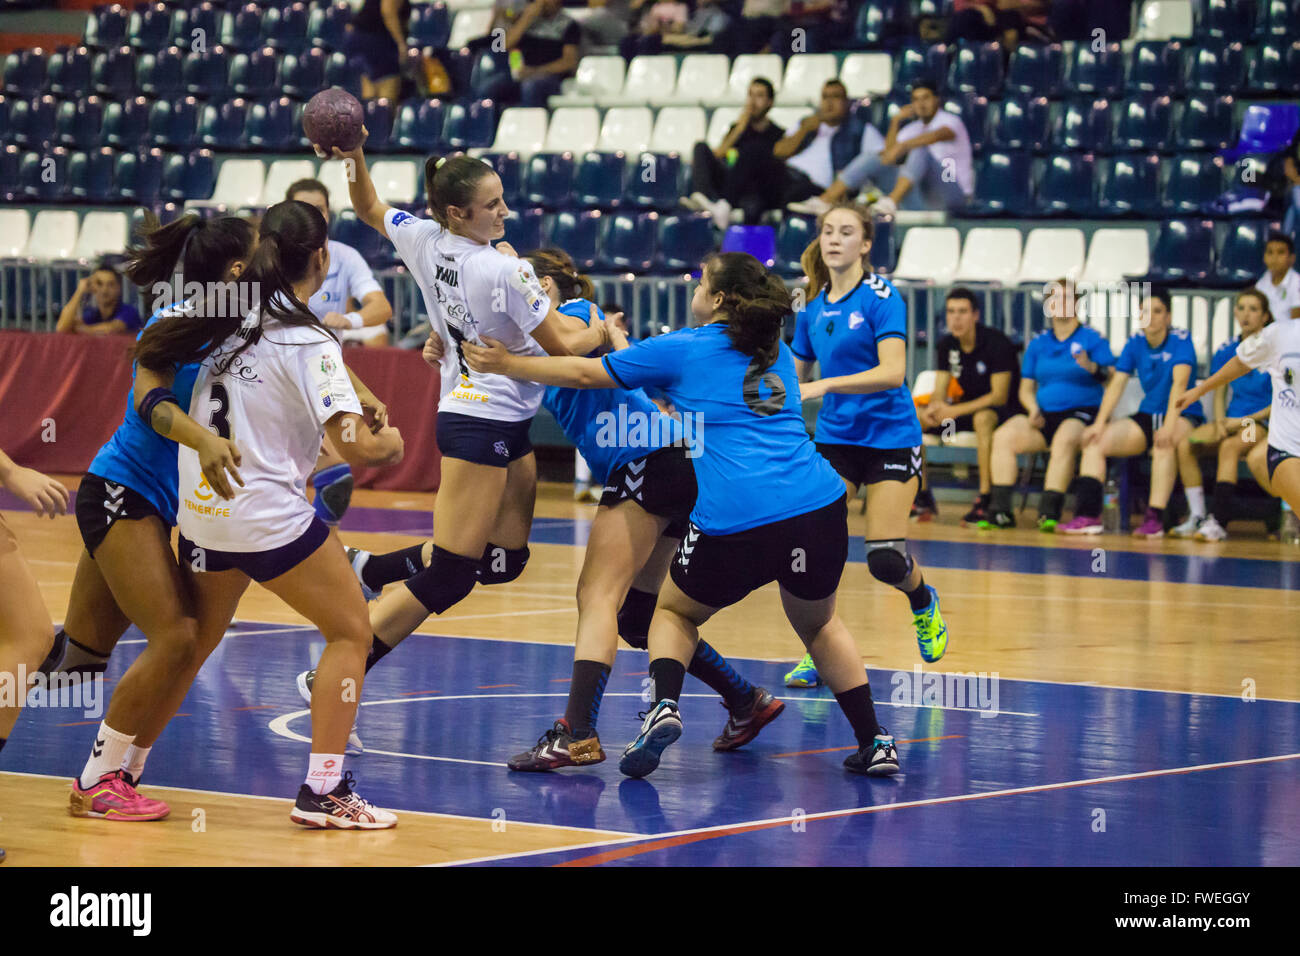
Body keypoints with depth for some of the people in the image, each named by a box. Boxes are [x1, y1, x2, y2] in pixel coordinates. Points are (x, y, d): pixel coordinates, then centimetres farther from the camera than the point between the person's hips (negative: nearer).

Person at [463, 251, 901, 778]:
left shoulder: (680, 350, 7)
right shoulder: (776, 354, 21)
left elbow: (584, 373, 15)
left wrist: (507, 363, 26)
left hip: (737, 522, -4)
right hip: (820, 507, 4)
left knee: (674, 611, 22)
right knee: (817, 623, 28)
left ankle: (664, 706, -3)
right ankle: (875, 743, 21)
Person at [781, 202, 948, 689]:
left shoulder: (881, 297, -12)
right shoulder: (812, 308, 6)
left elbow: (892, 372, -24)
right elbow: (796, 378, 18)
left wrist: (824, 386, -32)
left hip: (890, 438, -4)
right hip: (834, 436, 4)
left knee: (885, 561, -8)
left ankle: (924, 603, 28)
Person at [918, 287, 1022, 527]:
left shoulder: (996, 343, -19)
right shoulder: (947, 345, 1)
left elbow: (1000, 397, -22)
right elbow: (940, 391, 4)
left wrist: (955, 411, -29)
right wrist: (934, 408, -22)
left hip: (1004, 411, -7)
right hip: (967, 409, 7)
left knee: (983, 418, -42)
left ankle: (985, 500, -39)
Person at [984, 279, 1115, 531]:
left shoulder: (1093, 339, 4)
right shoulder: (1038, 342, 18)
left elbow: (1112, 379, -7)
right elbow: (1026, 388, 19)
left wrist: (1092, 368, -28)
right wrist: (1033, 409, -2)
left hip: (1081, 413, -5)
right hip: (1044, 416, 5)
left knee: (1064, 439, -38)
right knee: (1003, 435, -22)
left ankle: (1049, 511, -38)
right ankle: (1000, 511, -24)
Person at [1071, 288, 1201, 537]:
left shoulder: (1181, 340, -10)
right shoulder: (1135, 343, 5)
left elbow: (1180, 383, -23)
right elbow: (1116, 383, 0)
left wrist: (1169, 425, -37)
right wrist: (1099, 423, -14)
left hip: (1184, 417, -6)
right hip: (1147, 417, 6)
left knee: (1164, 444, -39)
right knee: (1094, 442, -13)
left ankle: (1154, 518, -43)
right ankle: (1088, 515, -24)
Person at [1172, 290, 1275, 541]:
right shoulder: (1226, 351, 10)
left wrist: (1246, 421, -15)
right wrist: (1220, 421, -4)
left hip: (1263, 423, -6)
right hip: (1233, 421, 6)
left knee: (1230, 447, -36)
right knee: (1184, 445, -19)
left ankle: (1218, 522, -40)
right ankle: (1196, 517, -19)